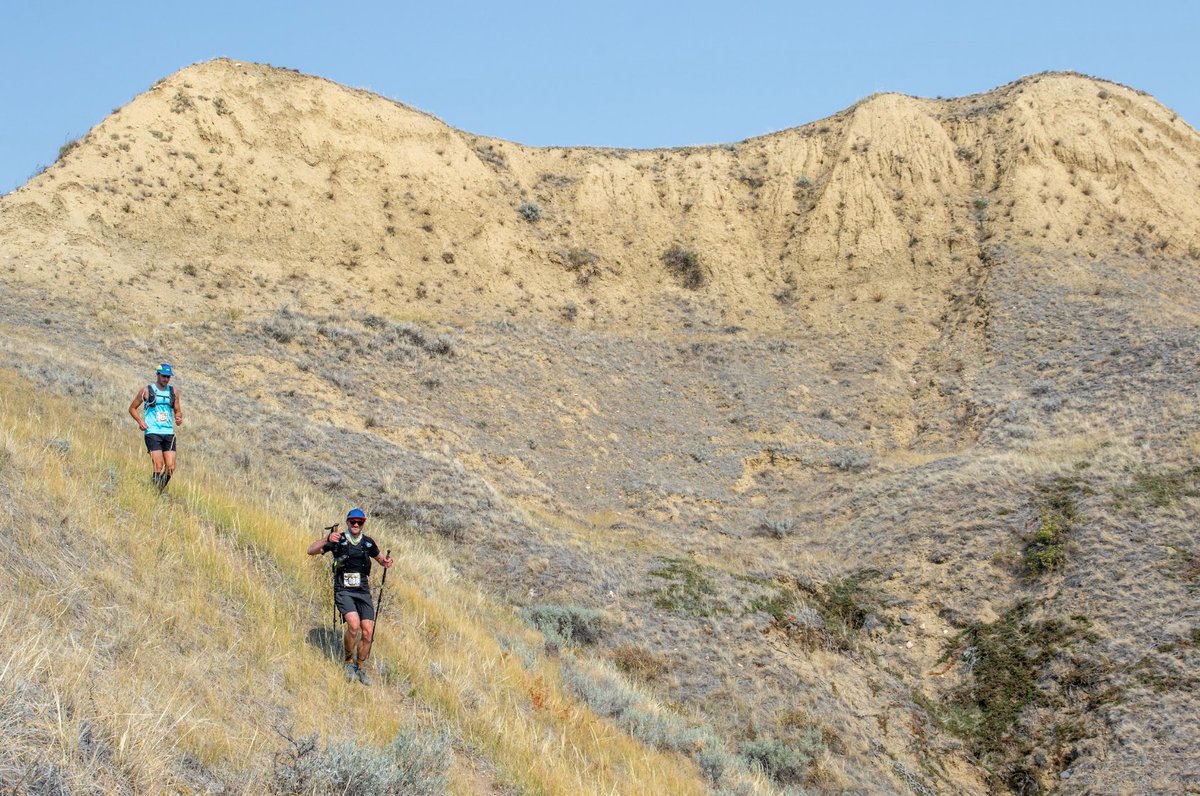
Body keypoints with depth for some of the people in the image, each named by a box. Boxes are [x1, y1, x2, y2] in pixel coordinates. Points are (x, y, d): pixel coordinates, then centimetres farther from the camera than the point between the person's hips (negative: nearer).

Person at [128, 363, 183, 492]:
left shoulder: (173, 392, 12)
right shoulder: (146, 391, 2)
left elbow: (178, 411, 18)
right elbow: (132, 408, 11)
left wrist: (179, 418, -5)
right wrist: (140, 421, -5)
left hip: (169, 433, 4)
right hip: (152, 433, -4)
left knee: (171, 467, -3)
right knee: (158, 466, -14)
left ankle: (161, 490, 18)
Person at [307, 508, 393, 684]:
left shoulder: (368, 542, 7)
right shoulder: (338, 541, -4)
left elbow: (380, 558, 25)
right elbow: (311, 551, -12)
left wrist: (386, 562, 0)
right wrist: (326, 540, -29)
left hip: (363, 591, 4)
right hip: (343, 591, -4)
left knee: (368, 632, -6)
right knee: (354, 625, -26)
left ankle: (360, 668, 15)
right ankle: (348, 662, -2)